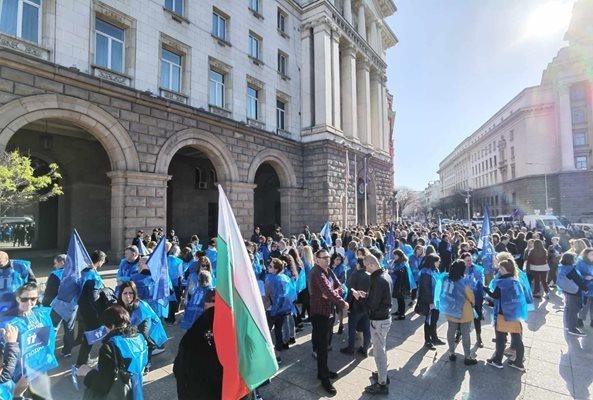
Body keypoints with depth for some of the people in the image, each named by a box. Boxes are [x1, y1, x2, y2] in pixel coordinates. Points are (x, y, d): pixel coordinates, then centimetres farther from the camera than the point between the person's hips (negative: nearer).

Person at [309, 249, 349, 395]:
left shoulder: (329, 271, 8)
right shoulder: (317, 273, -21)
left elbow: (339, 287, 0)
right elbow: (328, 290, -31)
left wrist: (331, 293, -20)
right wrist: (342, 303, -25)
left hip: (329, 311, 9)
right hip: (320, 313, -9)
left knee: (325, 344, 20)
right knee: (322, 346, 0)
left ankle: (323, 370, 35)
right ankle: (324, 378, 12)